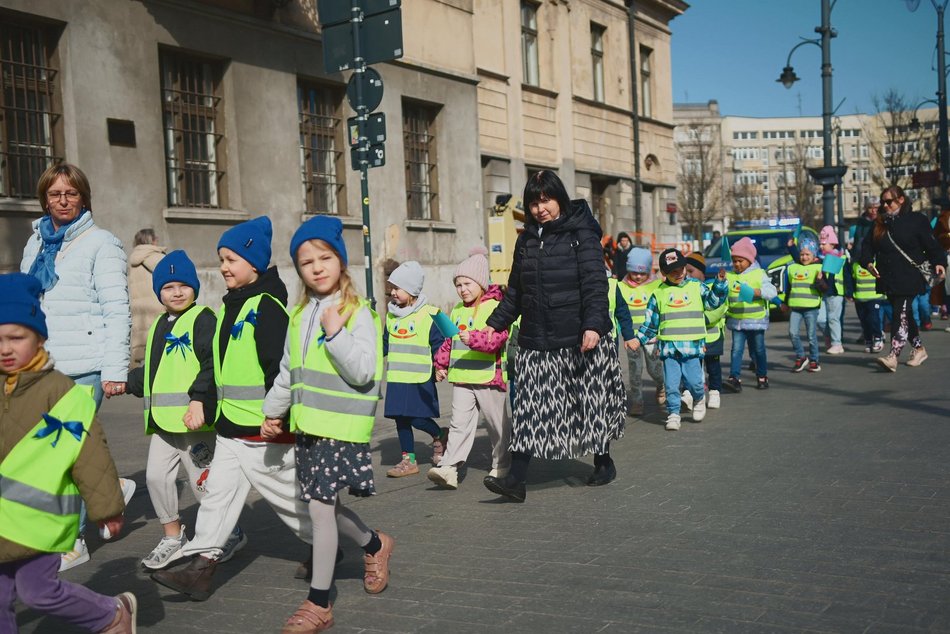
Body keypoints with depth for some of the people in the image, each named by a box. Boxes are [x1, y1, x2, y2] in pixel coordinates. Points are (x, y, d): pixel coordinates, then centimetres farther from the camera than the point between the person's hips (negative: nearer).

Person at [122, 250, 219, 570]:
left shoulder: (203, 319, -8)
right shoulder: (159, 325, 20)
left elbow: (212, 365, -20)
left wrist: (198, 400, -28)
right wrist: (127, 383, 21)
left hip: (193, 418, -8)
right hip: (162, 421, 8)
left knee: (202, 481, 1)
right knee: (156, 476, 5)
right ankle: (172, 538, 21)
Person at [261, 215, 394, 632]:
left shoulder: (357, 312, -8)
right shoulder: (299, 316, 12)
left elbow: (364, 372, -17)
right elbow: (288, 373, 21)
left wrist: (336, 333, -22)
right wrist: (274, 411, 23)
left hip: (340, 426, -7)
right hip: (307, 425, 7)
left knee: (320, 506, -8)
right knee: (320, 505, 13)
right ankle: (374, 544, 41)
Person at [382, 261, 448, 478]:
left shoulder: (429, 315, -7)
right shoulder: (391, 316, 12)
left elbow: (439, 345, -7)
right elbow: (385, 344, 20)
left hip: (420, 380, -6)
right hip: (396, 379, 6)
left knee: (418, 419, -8)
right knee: (401, 419, 7)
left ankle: (440, 435, 22)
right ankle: (408, 460, 18)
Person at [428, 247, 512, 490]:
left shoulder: (495, 307, -9)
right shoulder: (457, 311, 13)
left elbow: (497, 338, -21)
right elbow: (449, 341, 22)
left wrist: (473, 338, -34)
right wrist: (441, 364, 20)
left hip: (488, 377, -5)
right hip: (461, 378, 5)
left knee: (498, 424, 9)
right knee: (459, 423, 0)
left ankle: (501, 465, 24)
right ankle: (449, 467, -6)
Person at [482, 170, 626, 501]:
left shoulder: (581, 232, -5)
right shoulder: (526, 240, 12)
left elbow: (595, 283, -13)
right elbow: (515, 291, 20)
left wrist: (593, 324, -25)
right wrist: (494, 324, 14)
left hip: (579, 338, -4)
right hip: (537, 340, 4)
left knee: (590, 400, 9)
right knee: (529, 405, -2)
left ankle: (604, 462, 31)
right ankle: (516, 479, -5)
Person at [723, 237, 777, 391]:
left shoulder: (759, 274, -3)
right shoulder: (729, 276, 5)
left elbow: (771, 291, -14)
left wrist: (756, 292, -30)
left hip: (756, 320, -1)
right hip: (736, 321, 1)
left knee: (758, 350, 12)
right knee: (737, 350, -7)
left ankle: (762, 377, 27)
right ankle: (734, 378, -13)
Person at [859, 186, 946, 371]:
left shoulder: (916, 220, -1)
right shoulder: (880, 223, 12)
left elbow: (931, 245, -2)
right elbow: (867, 244, 11)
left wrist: (938, 262, -16)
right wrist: (868, 262, -6)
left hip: (909, 278, -6)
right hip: (888, 278, 6)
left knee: (901, 314, -14)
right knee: (905, 315, 15)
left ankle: (893, 356, -21)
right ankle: (919, 348, 31)